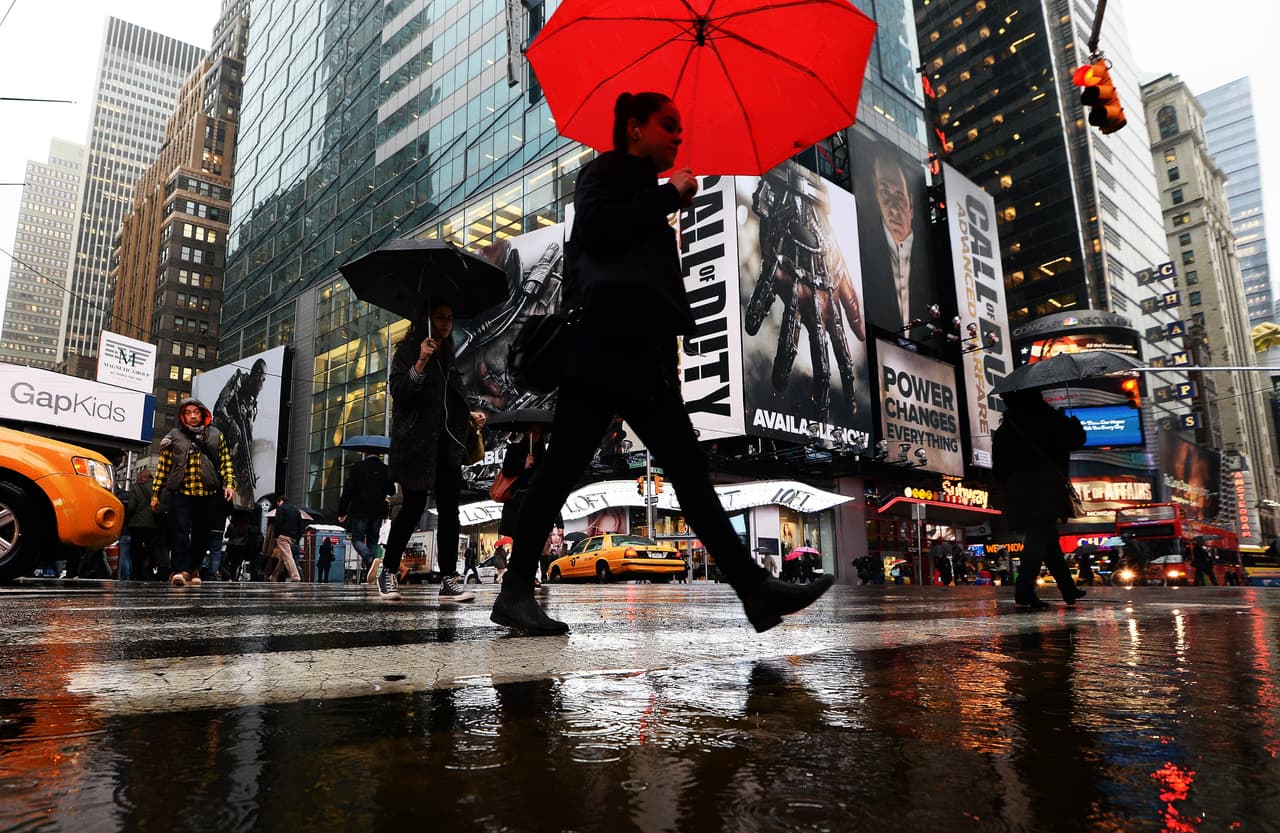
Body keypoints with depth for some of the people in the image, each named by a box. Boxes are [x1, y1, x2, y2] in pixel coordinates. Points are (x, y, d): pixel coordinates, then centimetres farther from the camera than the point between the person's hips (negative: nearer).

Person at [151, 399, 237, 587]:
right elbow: (163, 466, 9)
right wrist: (156, 494, 6)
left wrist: (229, 483, -3)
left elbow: (226, 462, 11)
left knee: (201, 535, 6)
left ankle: (194, 569, 18)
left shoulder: (216, 436, 13)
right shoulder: (174, 436, 10)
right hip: (181, 493, -1)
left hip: (208, 494, 2)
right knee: (180, 530, -13)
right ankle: (181, 570, -14)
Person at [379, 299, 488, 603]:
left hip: (446, 446, 6)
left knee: (449, 511, -1)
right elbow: (399, 393, -12)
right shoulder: (407, 352, 1)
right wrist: (420, 363, -23)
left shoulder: (447, 356, 20)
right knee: (414, 506, -8)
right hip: (416, 444, -6)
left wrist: (471, 416, 11)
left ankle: (449, 581, -1)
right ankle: (388, 572, 9)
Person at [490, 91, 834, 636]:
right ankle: (516, 591, 3)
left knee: (689, 470, 0)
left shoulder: (644, 191, 29)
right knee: (563, 467, -6)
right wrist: (670, 194, -7)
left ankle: (756, 590, -1)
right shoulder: (607, 171, 7)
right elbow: (597, 227, -15)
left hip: (643, 356, 9)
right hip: (605, 349, -9)